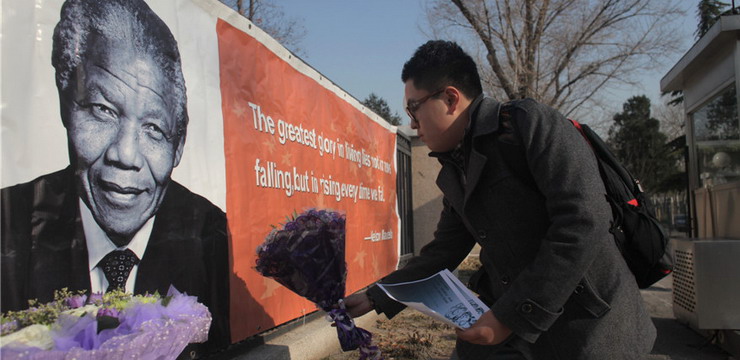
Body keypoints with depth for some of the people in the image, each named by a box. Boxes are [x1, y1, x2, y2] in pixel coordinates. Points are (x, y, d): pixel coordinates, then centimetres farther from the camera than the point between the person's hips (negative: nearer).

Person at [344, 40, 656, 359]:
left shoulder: (531, 123, -15)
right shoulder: (454, 173, 7)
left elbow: (584, 221, -23)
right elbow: (443, 252, 14)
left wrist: (511, 316, -23)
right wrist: (376, 298, 10)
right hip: (511, 320, 6)